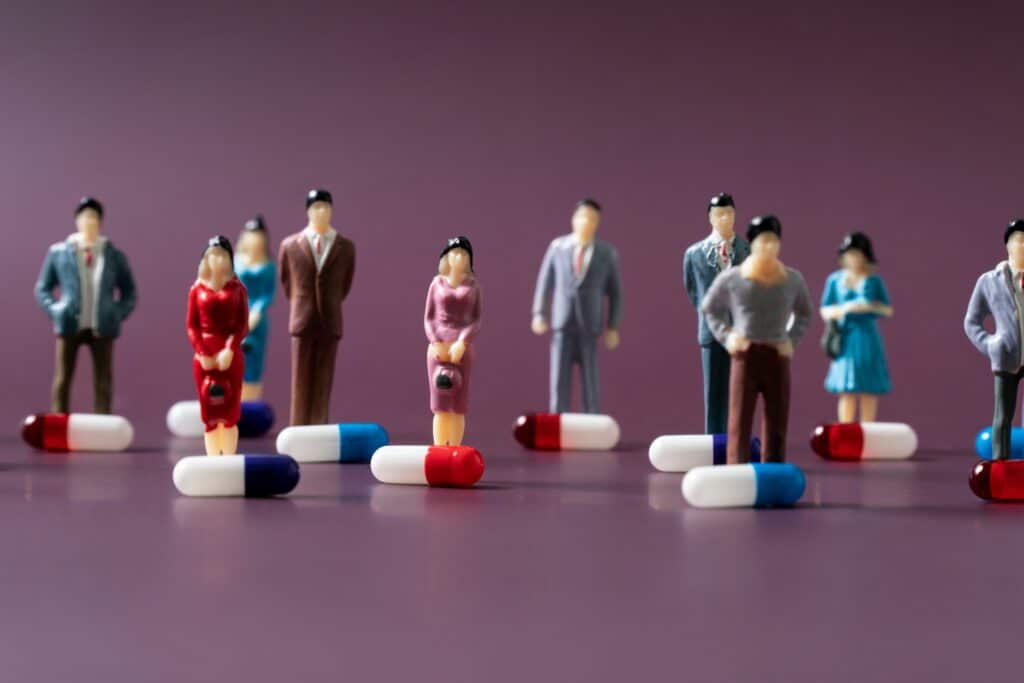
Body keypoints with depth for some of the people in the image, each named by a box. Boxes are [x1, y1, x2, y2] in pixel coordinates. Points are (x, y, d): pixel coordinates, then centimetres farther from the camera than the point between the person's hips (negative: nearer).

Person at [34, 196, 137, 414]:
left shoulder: (114, 255, 7)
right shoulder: (58, 253, 5)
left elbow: (129, 292, 14)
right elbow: (42, 288, 12)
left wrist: (117, 315, -1)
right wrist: (55, 311, -4)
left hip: (101, 328, 1)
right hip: (69, 326, 0)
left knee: (103, 383, 0)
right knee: (62, 381, -2)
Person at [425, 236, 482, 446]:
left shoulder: (472, 285, 6)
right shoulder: (437, 283, 6)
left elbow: (476, 320, 2)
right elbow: (428, 318, 5)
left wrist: (462, 343, -13)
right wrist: (436, 344, -10)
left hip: (462, 349, 0)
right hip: (438, 348, 0)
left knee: (458, 407, 0)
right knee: (440, 406, -3)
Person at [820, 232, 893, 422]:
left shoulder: (873, 280, 5)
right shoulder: (835, 280, 6)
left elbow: (888, 310, 5)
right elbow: (825, 311, 6)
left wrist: (873, 306, -16)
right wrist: (845, 308, -13)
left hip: (868, 338, 0)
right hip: (846, 339, 0)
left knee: (870, 390, -1)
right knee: (847, 391, -4)